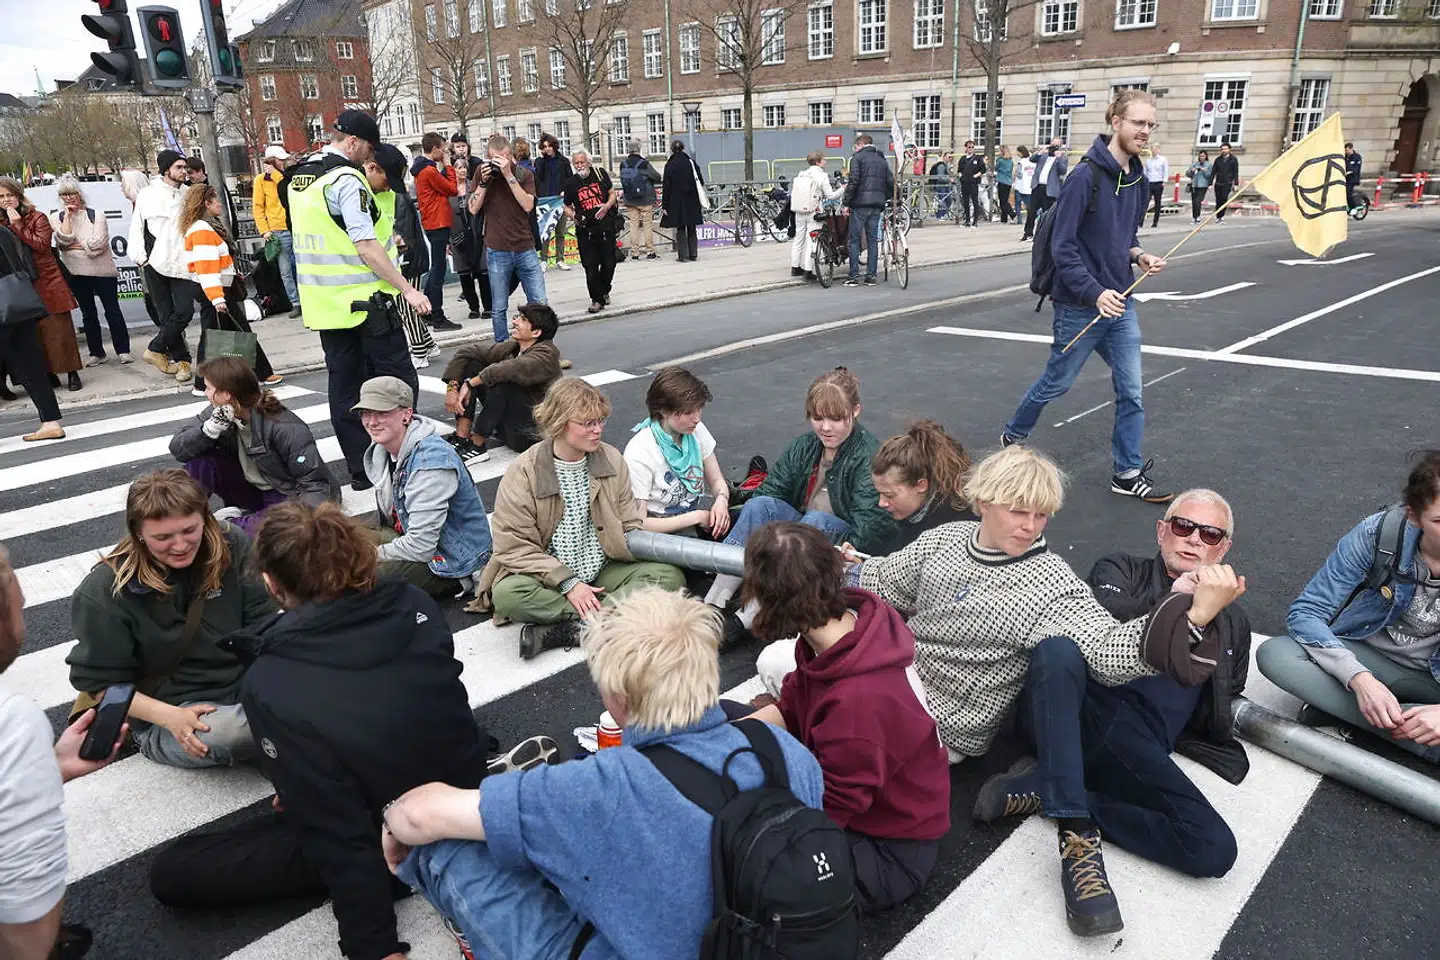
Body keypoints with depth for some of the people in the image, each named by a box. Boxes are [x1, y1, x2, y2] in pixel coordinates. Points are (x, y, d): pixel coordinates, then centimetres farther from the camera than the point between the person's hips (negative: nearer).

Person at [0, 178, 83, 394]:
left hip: (47, 282, -4)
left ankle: (72, 373, 3)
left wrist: (18, 226, -15)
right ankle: (49, 374, 12)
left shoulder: (37, 218, 1)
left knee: (58, 328, -2)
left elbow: (42, 244, -12)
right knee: (34, 332, 4)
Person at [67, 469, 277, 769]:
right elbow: (99, 682, -6)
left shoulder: (231, 546, -7)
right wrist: (170, 717, -21)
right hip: (168, 712, -2)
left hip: (250, 685, 3)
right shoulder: (104, 592, -11)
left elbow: (264, 623, 0)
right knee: (220, 733, -37)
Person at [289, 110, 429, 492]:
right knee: (398, 380, 0)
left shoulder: (298, 177, 14)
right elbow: (365, 246, -21)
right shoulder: (347, 179, -14)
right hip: (363, 299, -9)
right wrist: (407, 289, -20)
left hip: (322, 302, 9)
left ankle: (361, 469, 15)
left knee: (343, 384, 10)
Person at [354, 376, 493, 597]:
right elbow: (387, 517, 13)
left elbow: (420, 547, -27)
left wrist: (375, 553, -13)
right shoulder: (383, 449, 1)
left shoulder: (431, 462, -28)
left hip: (454, 560, -10)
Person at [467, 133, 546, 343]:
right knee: (499, 309, 4)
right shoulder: (483, 173, 5)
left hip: (525, 249, 0)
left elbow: (528, 205, -12)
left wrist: (509, 175, -17)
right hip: (497, 251, 0)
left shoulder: (524, 174, 2)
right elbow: (473, 209, 2)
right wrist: (484, 182, -9)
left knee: (539, 303, 0)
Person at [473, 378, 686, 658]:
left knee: (669, 576, -21)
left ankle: (569, 630, -28)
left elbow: (631, 527, 4)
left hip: (603, 570, 3)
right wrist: (568, 583, -20)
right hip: (550, 578, -3)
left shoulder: (612, 459, 1)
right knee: (507, 594, -34)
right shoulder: (523, 472, -10)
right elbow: (514, 545, -13)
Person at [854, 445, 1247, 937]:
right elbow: (880, 582, 14)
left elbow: (1106, 650, -33)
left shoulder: (1051, 584, -16)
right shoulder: (944, 539, -1)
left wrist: (1195, 617, -46)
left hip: (941, 727, -4)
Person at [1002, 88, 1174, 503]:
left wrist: (1138, 255, -1)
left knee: (1131, 391, 5)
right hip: (1081, 305, -6)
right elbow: (1063, 247, -18)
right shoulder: (1086, 176, -16)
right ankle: (1013, 435, 35)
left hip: (1121, 303, 7)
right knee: (1056, 382, 10)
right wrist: (1095, 293, -24)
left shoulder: (1137, 177, 7)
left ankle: (1129, 472, 16)